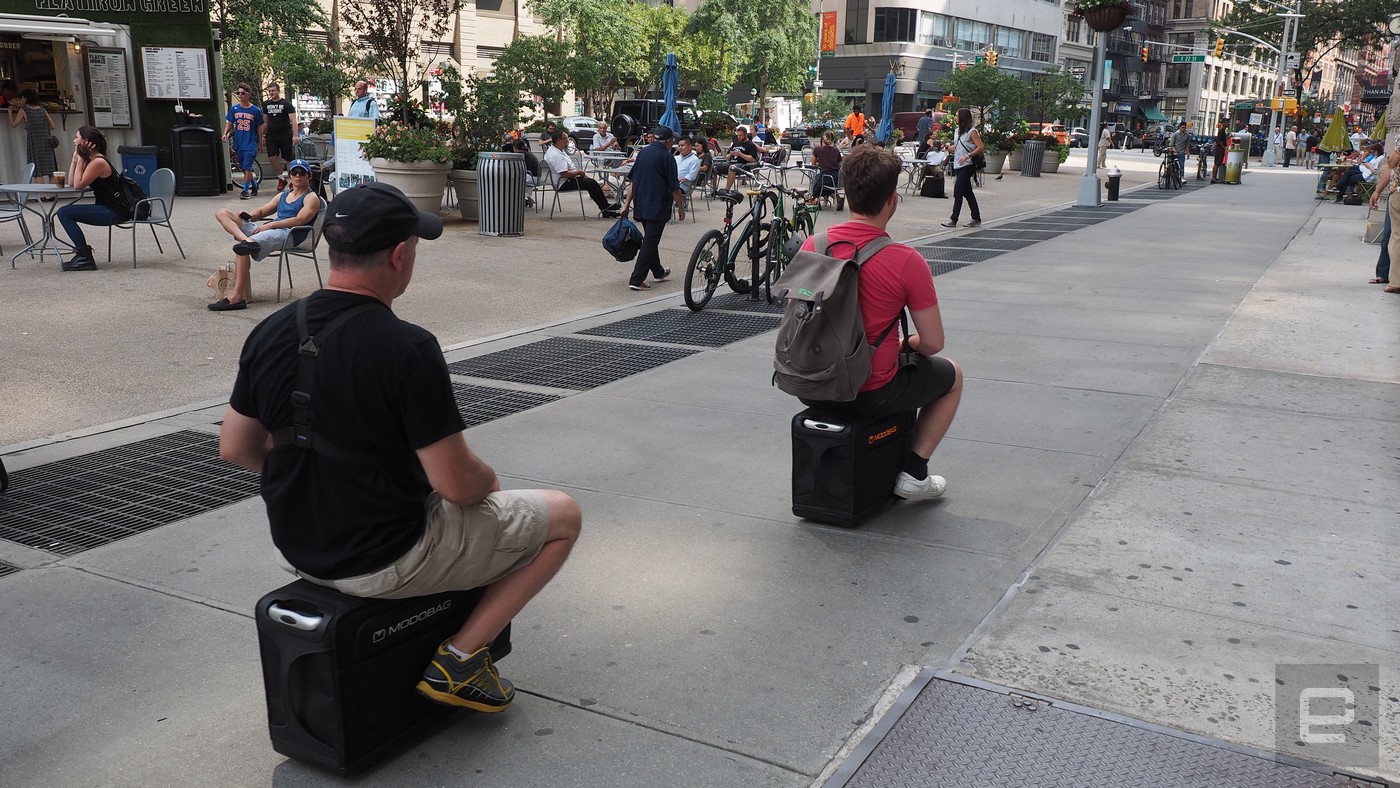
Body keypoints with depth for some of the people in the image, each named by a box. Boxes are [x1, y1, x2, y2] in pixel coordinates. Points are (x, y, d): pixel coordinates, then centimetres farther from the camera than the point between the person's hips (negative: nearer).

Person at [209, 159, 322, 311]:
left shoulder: (311, 198, 7)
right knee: (221, 213, -2)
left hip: (287, 233, -9)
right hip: (268, 229, 9)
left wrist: (270, 225, -16)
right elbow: (262, 210, 29)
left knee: (241, 249, -32)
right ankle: (247, 240, -33)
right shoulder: (283, 195, 31)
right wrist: (248, 215, 4)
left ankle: (238, 297, -35)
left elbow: (300, 220, -9)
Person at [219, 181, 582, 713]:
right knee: (562, 516, 8)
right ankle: (461, 658, 5)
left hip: (296, 549, 8)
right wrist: (489, 481, 1)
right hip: (386, 563, -7)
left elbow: (235, 449, 6)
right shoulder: (407, 349, -25)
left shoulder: (269, 334, -4)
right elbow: (456, 484, -22)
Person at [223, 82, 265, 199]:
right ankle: (254, 186, 30)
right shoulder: (234, 109, 5)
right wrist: (225, 133, -8)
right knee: (243, 168, 12)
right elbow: (229, 123, 10)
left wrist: (261, 143, 8)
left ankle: (246, 190, -5)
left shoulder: (255, 110, -2)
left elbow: (259, 128, 5)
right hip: (238, 143, 4)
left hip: (251, 143, -4)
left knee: (247, 168, -11)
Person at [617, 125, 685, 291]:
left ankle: (658, 272, 37)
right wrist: (681, 208, 0)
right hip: (658, 206, -7)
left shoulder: (642, 153, 7)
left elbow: (632, 181, 8)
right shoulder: (667, 157, -12)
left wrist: (627, 204, 10)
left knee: (650, 239, 22)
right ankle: (636, 280, -8)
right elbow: (674, 188, -11)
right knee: (650, 242, -4)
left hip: (640, 205, 7)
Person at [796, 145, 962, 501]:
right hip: (870, 394, -5)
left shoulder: (811, 246, -5)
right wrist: (907, 344, 11)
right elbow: (933, 343, -12)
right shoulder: (907, 262, -19)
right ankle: (914, 473, 20)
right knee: (952, 375, 24)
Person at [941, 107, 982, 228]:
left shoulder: (972, 132, -9)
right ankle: (976, 219, 19)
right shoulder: (958, 131, 15)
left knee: (958, 192, -11)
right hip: (958, 165, 8)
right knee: (967, 193, 12)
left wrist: (967, 156, -23)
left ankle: (953, 220, -10)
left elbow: (980, 147, -14)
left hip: (967, 166, -8)